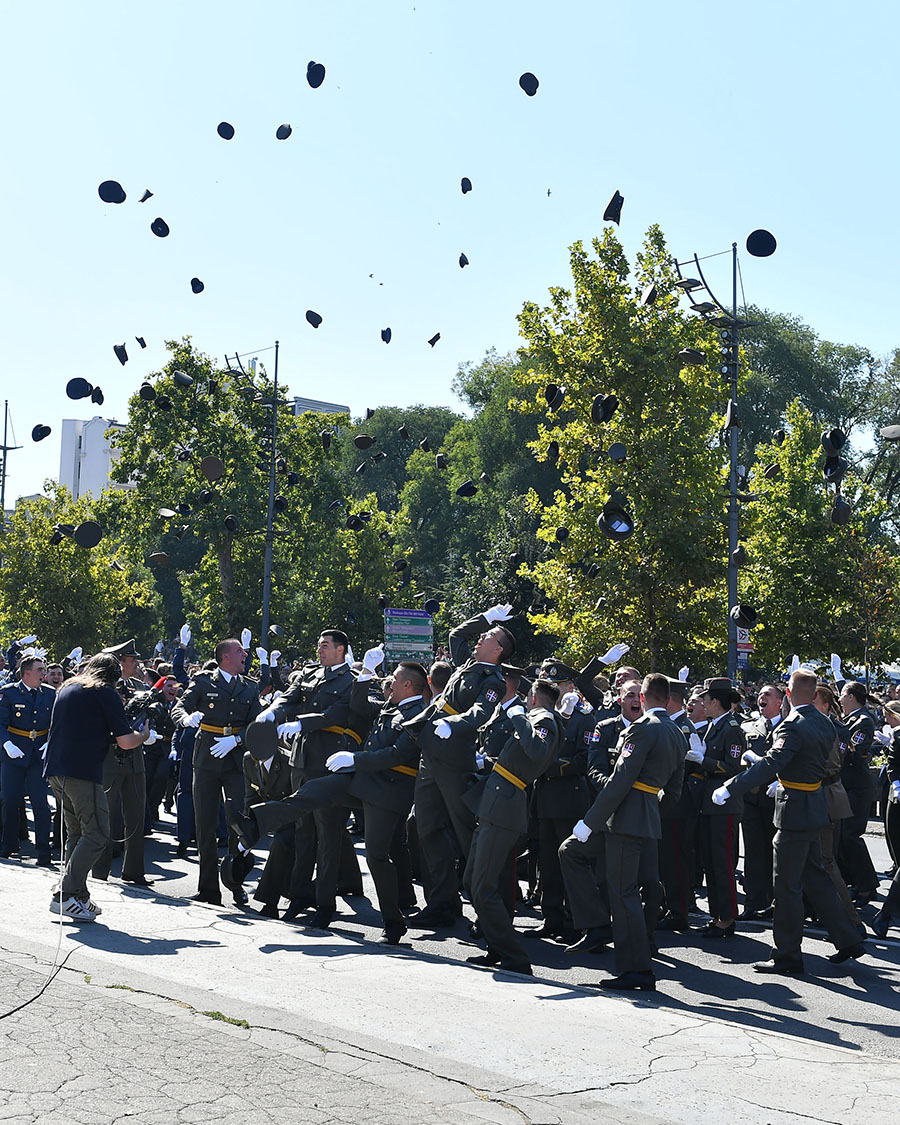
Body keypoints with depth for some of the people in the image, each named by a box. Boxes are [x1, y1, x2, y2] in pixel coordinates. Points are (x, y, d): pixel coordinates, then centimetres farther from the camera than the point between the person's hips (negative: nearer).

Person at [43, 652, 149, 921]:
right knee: (97, 834, -6)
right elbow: (125, 742, -5)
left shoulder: (67, 689, 20)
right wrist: (144, 733, 13)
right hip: (82, 770, -8)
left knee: (76, 833, 16)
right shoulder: (106, 693, -2)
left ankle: (78, 895, 15)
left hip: (55, 768, 8)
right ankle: (66, 896, -11)